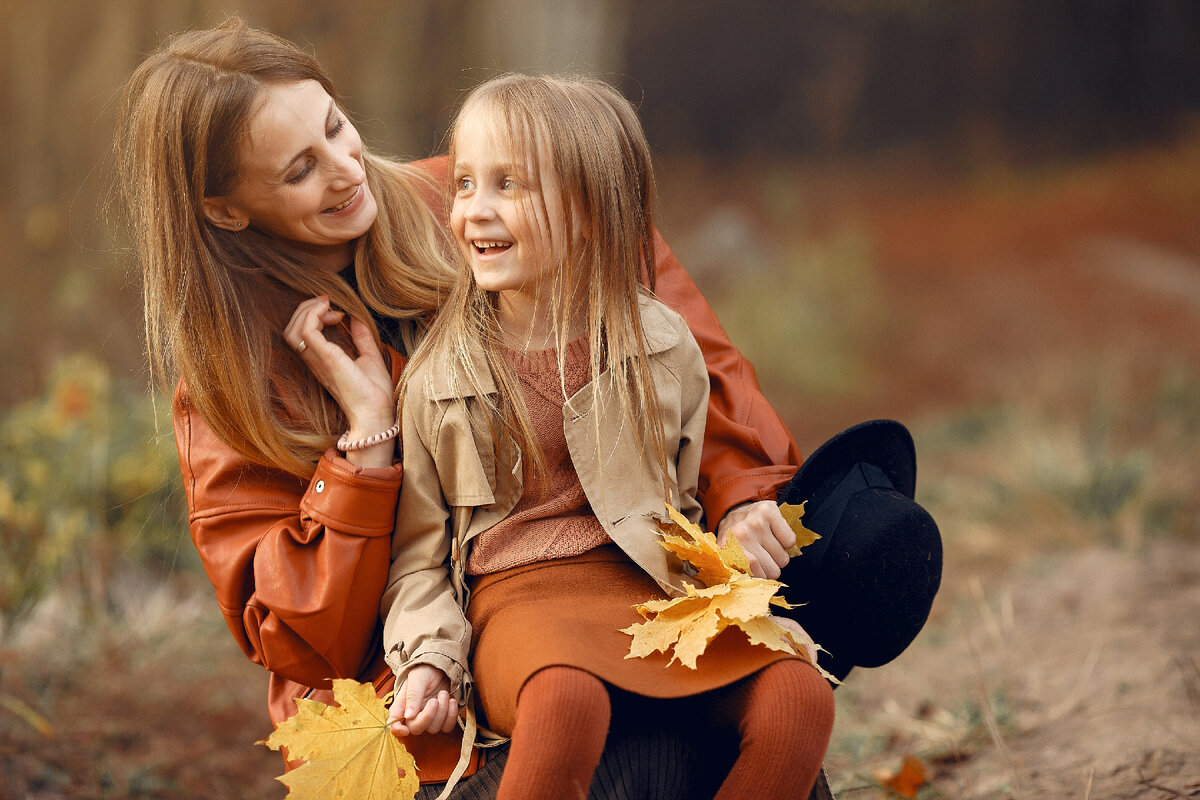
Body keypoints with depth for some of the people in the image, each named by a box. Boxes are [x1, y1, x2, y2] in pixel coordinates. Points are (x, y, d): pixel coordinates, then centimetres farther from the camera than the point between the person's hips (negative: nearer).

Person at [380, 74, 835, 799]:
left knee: (799, 694, -23)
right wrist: (428, 660, -8)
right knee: (565, 702, -39)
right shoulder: (439, 377, 3)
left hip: (652, 583, 3)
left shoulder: (663, 346, 7)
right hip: (521, 594, -3)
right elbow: (419, 550, 7)